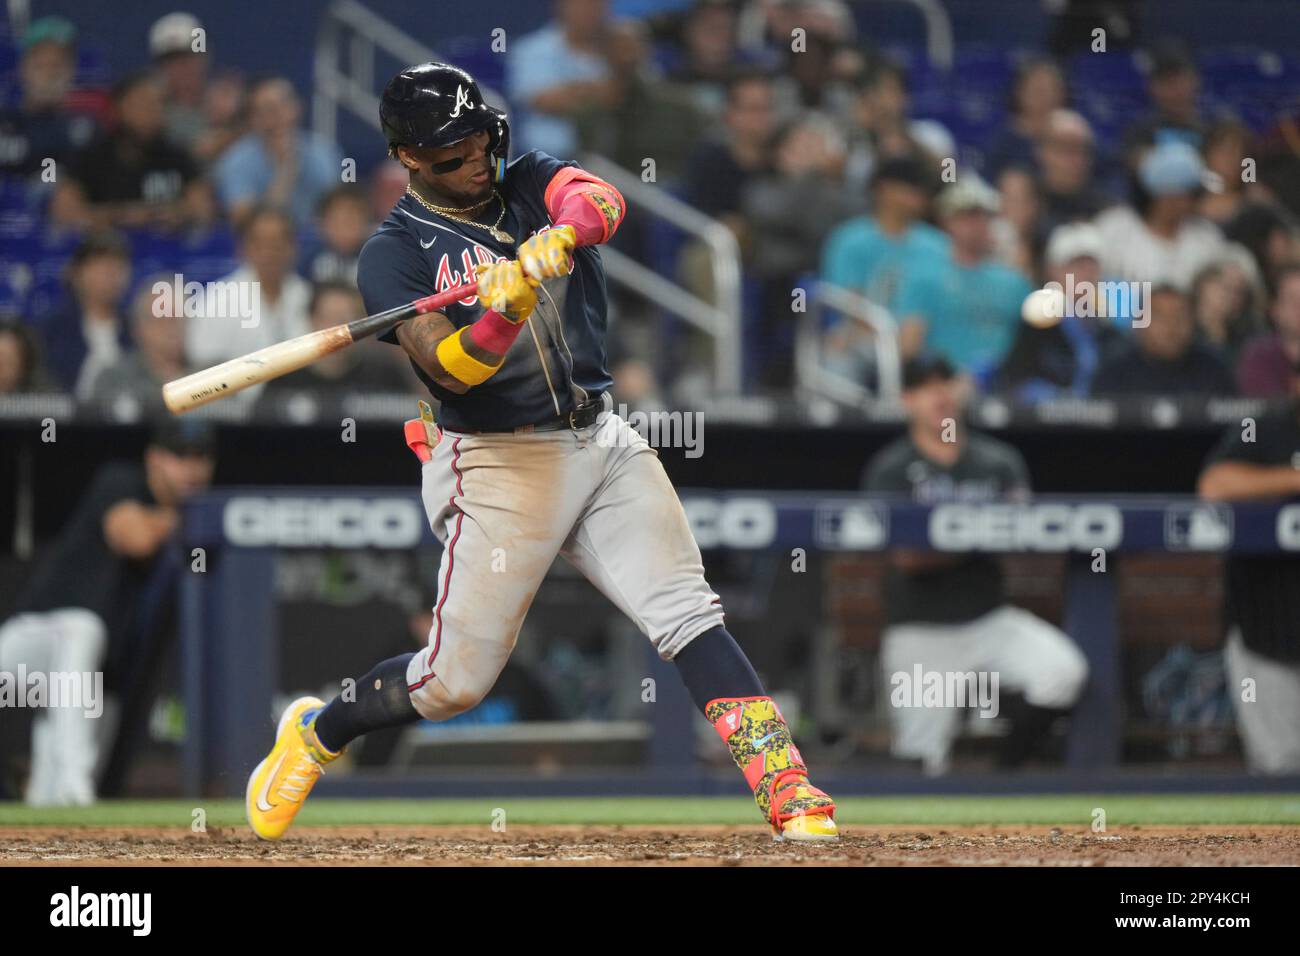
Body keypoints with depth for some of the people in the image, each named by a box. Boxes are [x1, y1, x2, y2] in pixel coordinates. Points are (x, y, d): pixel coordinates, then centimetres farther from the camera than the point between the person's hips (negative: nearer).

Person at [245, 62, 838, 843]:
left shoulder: (530, 184, 8)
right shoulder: (397, 251, -4)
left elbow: (603, 199, -16)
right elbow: (449, 367, -19)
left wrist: (563, 232, -38)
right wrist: (503, 316, -38)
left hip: (603, 440, 4)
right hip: (496, 462, -4)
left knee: (687, 611, -12)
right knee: (456, 681, 0)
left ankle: (789, 791, -17)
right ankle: (318, 732, 27)